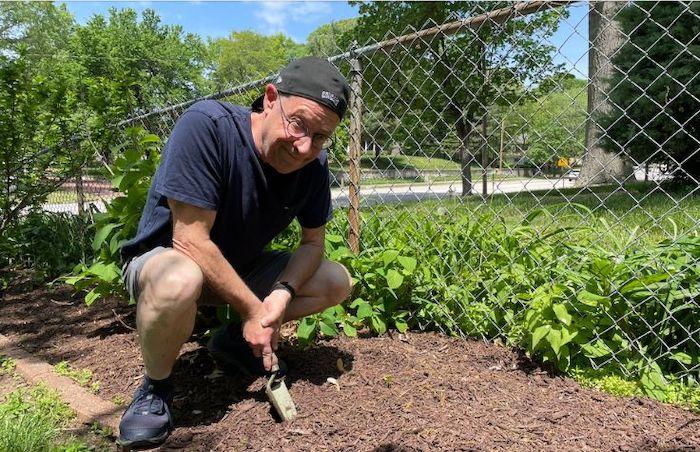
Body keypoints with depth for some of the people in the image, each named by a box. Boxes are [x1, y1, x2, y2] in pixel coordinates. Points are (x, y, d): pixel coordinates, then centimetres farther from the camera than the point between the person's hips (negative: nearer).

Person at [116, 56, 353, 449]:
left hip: (241, 266, 6)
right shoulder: (206, 125, -31)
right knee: (180, 281, -41)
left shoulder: (313, 163, -13)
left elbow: (313, 241, -4)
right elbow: (190, 238, -31)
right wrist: (252, 307, -27)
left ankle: (235, 341, 12)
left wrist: (282, 293, -23)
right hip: (164, 256, -5)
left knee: (338, 282, -2)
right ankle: (156, 385, -9)